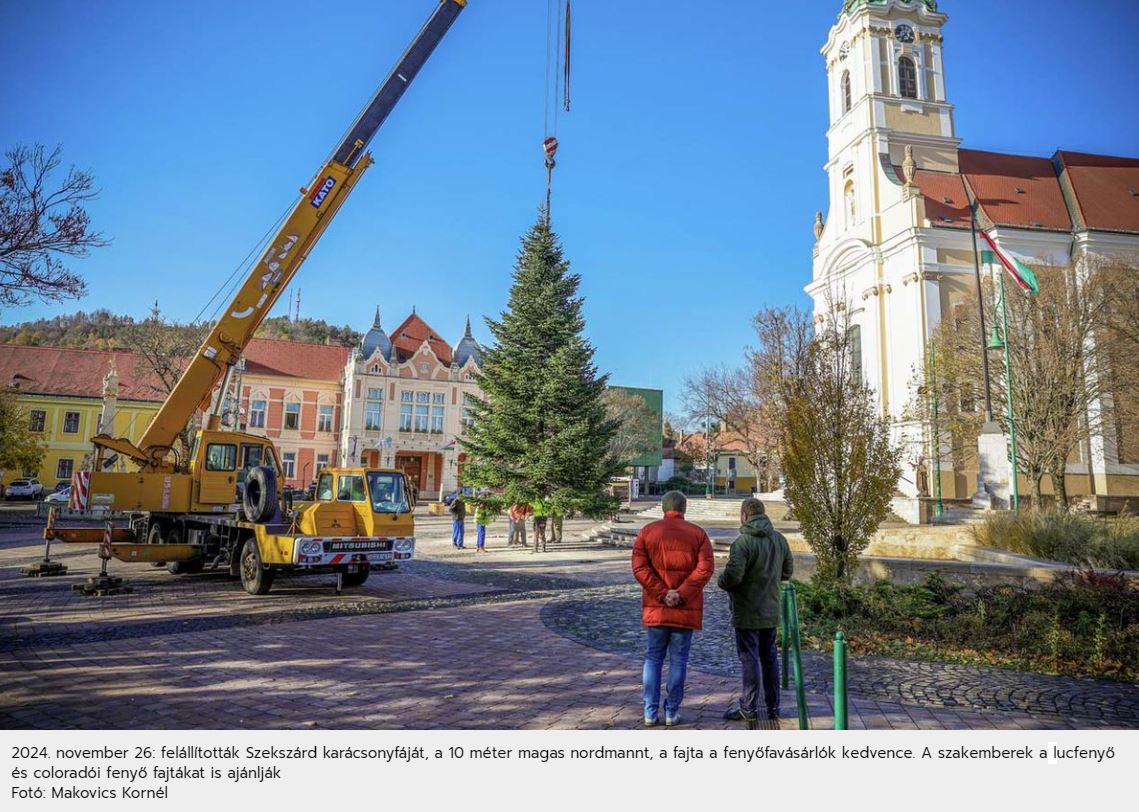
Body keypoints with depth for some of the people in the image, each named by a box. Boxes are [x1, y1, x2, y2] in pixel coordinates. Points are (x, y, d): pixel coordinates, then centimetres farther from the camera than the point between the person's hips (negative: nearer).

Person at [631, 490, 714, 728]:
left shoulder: (647, 532, 2)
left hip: (655, 608, 1)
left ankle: (651, 712, 11)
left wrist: (661, 593, -11)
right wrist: (681, 593, -13)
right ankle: (672, 712, 13)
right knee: (678, 660, 8)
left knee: (653, 659, 10)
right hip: (686, 609, 0)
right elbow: (705, 568, -10)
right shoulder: (698, 533, 1)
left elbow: (639, 567, -8)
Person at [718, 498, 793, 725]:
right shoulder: (779, 539, 3)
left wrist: (722, 582, -5)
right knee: (769, 658, 17)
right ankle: (773, 708, 25)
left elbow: (733, 575, -26)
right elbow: (788, 571, 11)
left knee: (749, 659, 2)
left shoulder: (743, 542, -20)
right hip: (771, 611, 7)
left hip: (747, 613, -7)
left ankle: (749, 708, 10)